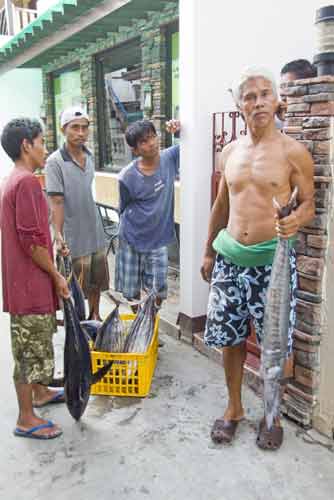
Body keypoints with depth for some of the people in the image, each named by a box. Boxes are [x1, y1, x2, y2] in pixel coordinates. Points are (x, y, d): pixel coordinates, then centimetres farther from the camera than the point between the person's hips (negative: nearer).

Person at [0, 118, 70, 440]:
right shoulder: (27, 182, -19)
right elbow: (32, 240, -23)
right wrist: (56, 276, -12)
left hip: (26, 280, 10)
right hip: (30, 282, -10)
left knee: (36, 345, 23)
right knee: (31, 349, 1)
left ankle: (40, 392, 41)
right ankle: (26, 420, 15)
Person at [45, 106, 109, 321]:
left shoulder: (89, 156, 4)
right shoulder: (55, 162, -15)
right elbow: (56, 202, -19)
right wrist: (58, 236, -27)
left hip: (96, 233, 6)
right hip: (75, 237, -6)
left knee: (97, 281, 19)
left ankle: (95, 317, 37)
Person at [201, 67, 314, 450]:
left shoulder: (293, 152, -5)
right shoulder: (230, 152, 8)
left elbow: (308, 203, -2)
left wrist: (296, 221, -26)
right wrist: (209, 253, 16)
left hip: (272, 260, -4)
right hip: (229, 259, 4)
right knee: (229, 337, 12)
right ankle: (234, 407, 33)